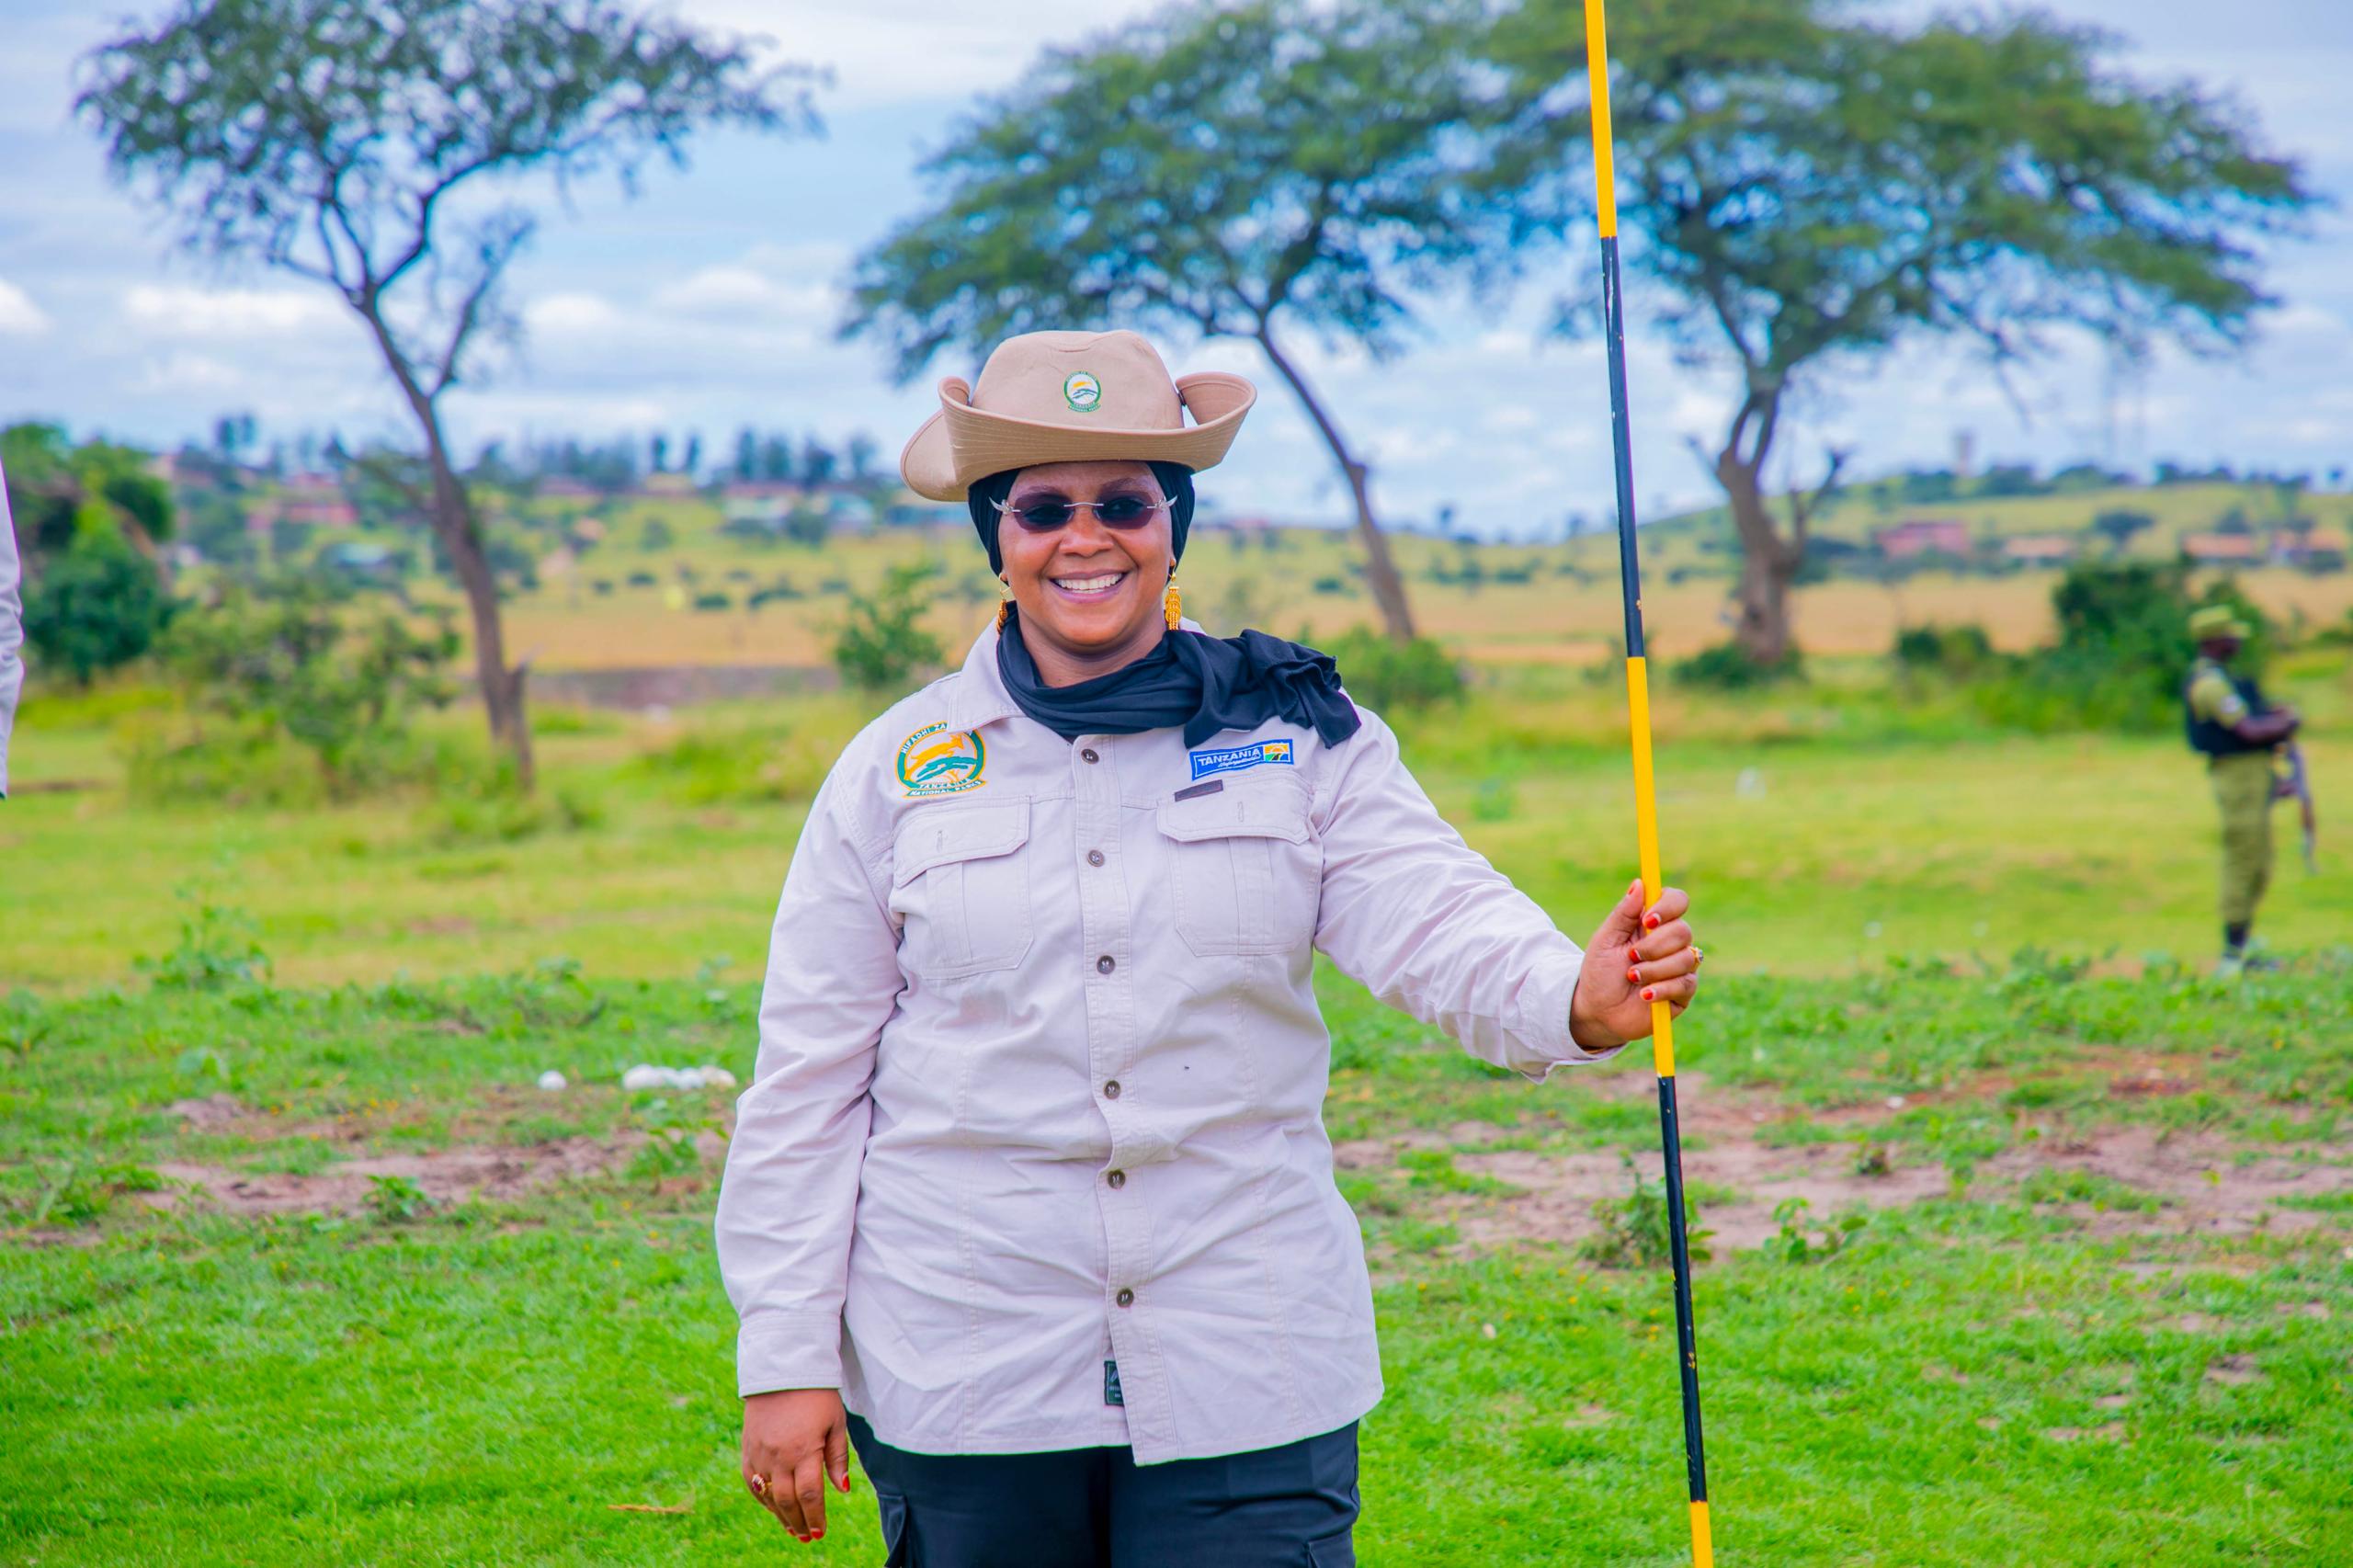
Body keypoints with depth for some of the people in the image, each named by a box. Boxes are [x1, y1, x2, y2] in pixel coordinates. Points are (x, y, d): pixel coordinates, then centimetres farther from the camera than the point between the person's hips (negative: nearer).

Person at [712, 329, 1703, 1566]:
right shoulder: (895, 770, 3)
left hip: (1246, 1370, 0)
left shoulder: (1301, 741, 3)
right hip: (964, 1366, 1)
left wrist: (1577, 997, -35)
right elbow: (807, 1082, 5)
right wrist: (785, 1361, 2)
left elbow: (1435, 919, -12)